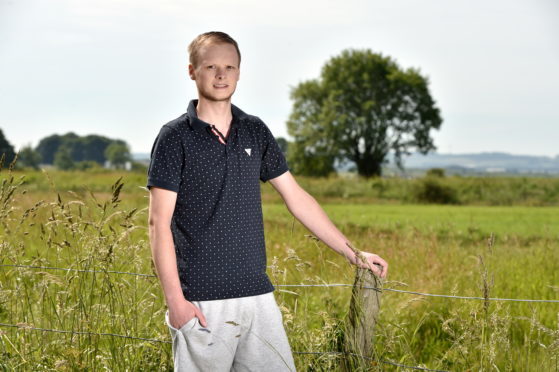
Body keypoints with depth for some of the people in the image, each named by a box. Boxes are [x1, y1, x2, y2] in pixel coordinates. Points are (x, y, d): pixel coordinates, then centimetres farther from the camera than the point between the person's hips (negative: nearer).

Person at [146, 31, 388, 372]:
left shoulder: (255, 132, 10)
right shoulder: (175, 138, -4)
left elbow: (297, 198, 15)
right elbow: (159, 223, -8)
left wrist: (353, 253, 12)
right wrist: (175, 299, -15)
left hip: (258, 295, 5)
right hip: (202, 302, -5)